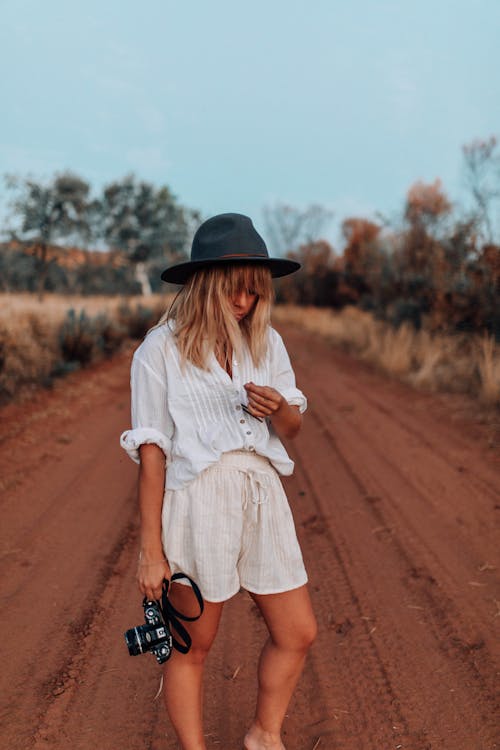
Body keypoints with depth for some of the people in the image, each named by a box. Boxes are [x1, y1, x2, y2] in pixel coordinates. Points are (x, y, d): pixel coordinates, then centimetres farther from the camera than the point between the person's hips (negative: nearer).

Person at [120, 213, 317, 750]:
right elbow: (151, 449, -7)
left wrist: (279, 407, -10)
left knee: (297, 634, 12)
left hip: (262, 496, 6)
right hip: (198, 501, -5)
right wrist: (150, 548, -9)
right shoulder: (161, 348, -6)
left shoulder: (266, 342, 9)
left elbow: (292, 428, 16)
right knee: (192, 645, 8)